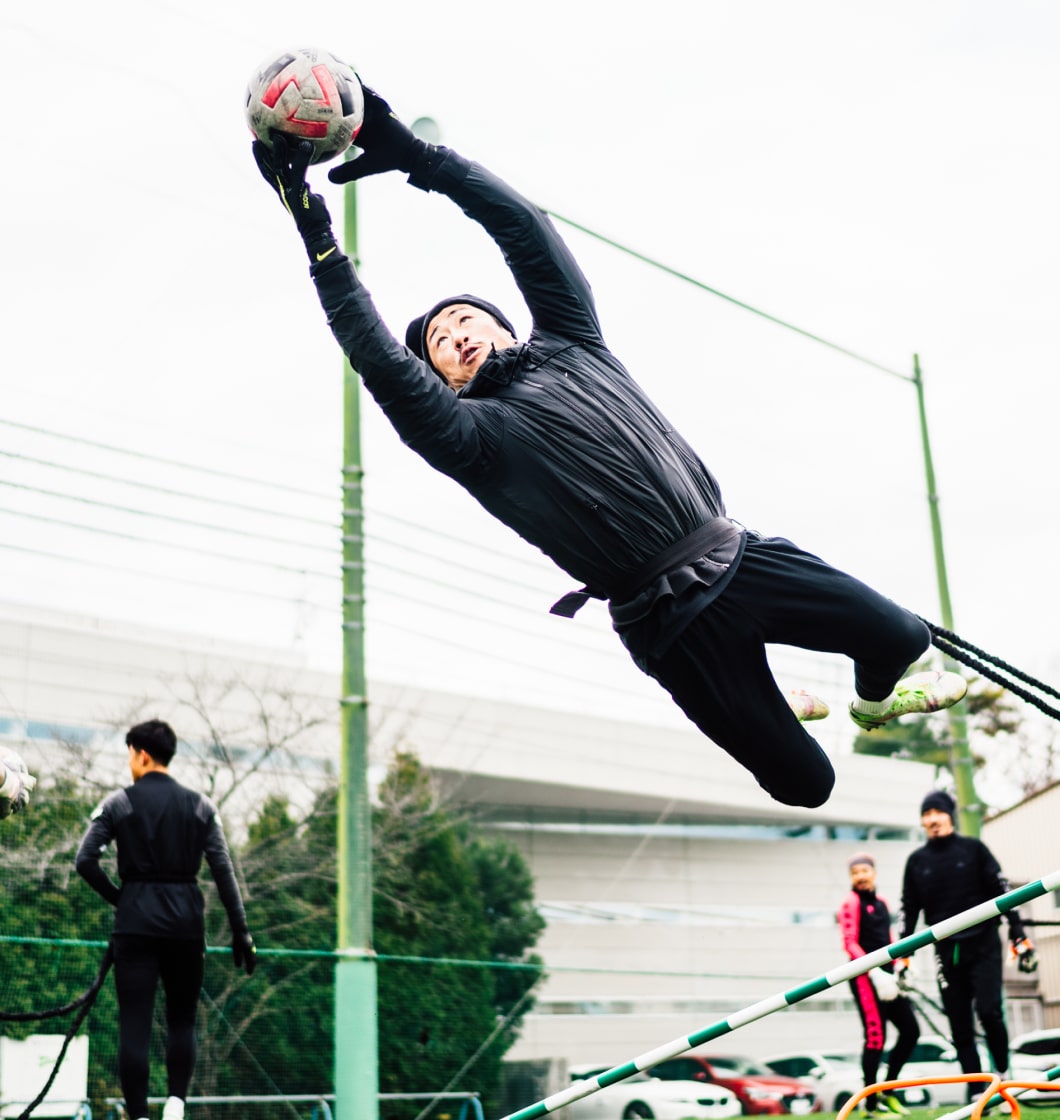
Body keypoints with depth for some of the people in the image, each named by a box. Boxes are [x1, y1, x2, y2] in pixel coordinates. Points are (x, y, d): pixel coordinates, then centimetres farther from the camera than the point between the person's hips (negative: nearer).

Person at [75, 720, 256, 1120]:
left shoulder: (119, 803, 0)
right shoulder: (199, 805, 5)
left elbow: (85, 861, -7)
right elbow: (223, 870, 0)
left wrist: (116, 897, 8)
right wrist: (240, 931, 2)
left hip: (136, 922, -2)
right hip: (186, 921, 2)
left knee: (134, 1025, 0)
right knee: (182, 1019, 16)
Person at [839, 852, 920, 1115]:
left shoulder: (881, 901, 15)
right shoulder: (851, 903, -7)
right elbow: (850, 944, -14)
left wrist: (898, 969, 12)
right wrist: (875, 973, -22)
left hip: (886, 976, 8)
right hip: (865, 977, -8)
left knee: (910, 1030, 7)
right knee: (876, 1036, -9)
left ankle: (888, 1090, 20)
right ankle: (870, 1105, -1)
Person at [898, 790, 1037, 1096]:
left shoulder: (973, 849, 0)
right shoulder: (917, 861, 7)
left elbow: (1002, 892, 0)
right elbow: (909, 909, 10)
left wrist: (1019, 938, -5)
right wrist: (902, 956, 5)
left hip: (983, 946, -3)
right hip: (947, 952, 3)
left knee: (988, 1012, -17)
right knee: (960, 1030, 2)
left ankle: (1003, 1076, 5)